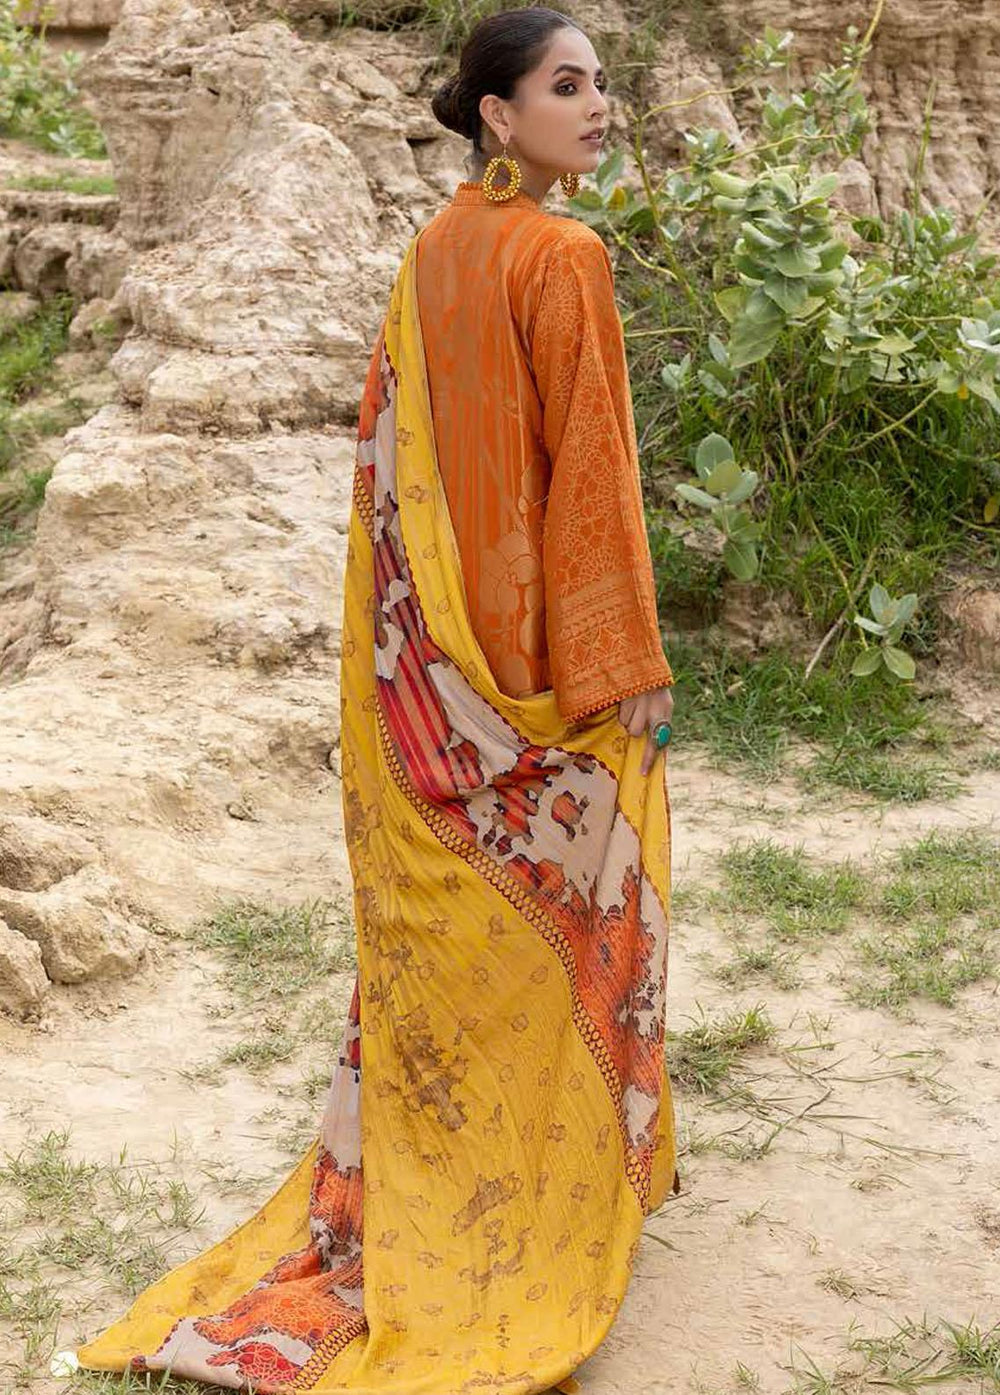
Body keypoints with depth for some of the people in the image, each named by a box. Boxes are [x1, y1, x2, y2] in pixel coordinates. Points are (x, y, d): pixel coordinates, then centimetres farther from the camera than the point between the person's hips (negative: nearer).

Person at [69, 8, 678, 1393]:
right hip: (547, 646, -7)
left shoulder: (433, 252, 5)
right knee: (569, 907, 8)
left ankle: (416, 1166, 29)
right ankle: (564, 1176, 22)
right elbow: (589, 472, -18)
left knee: (447, 909, 16)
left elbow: (393, 449, 9)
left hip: (439, 643, 7)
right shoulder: (562, 259, -18)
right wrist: (632, 668, -12)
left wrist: (426, 627, 17)